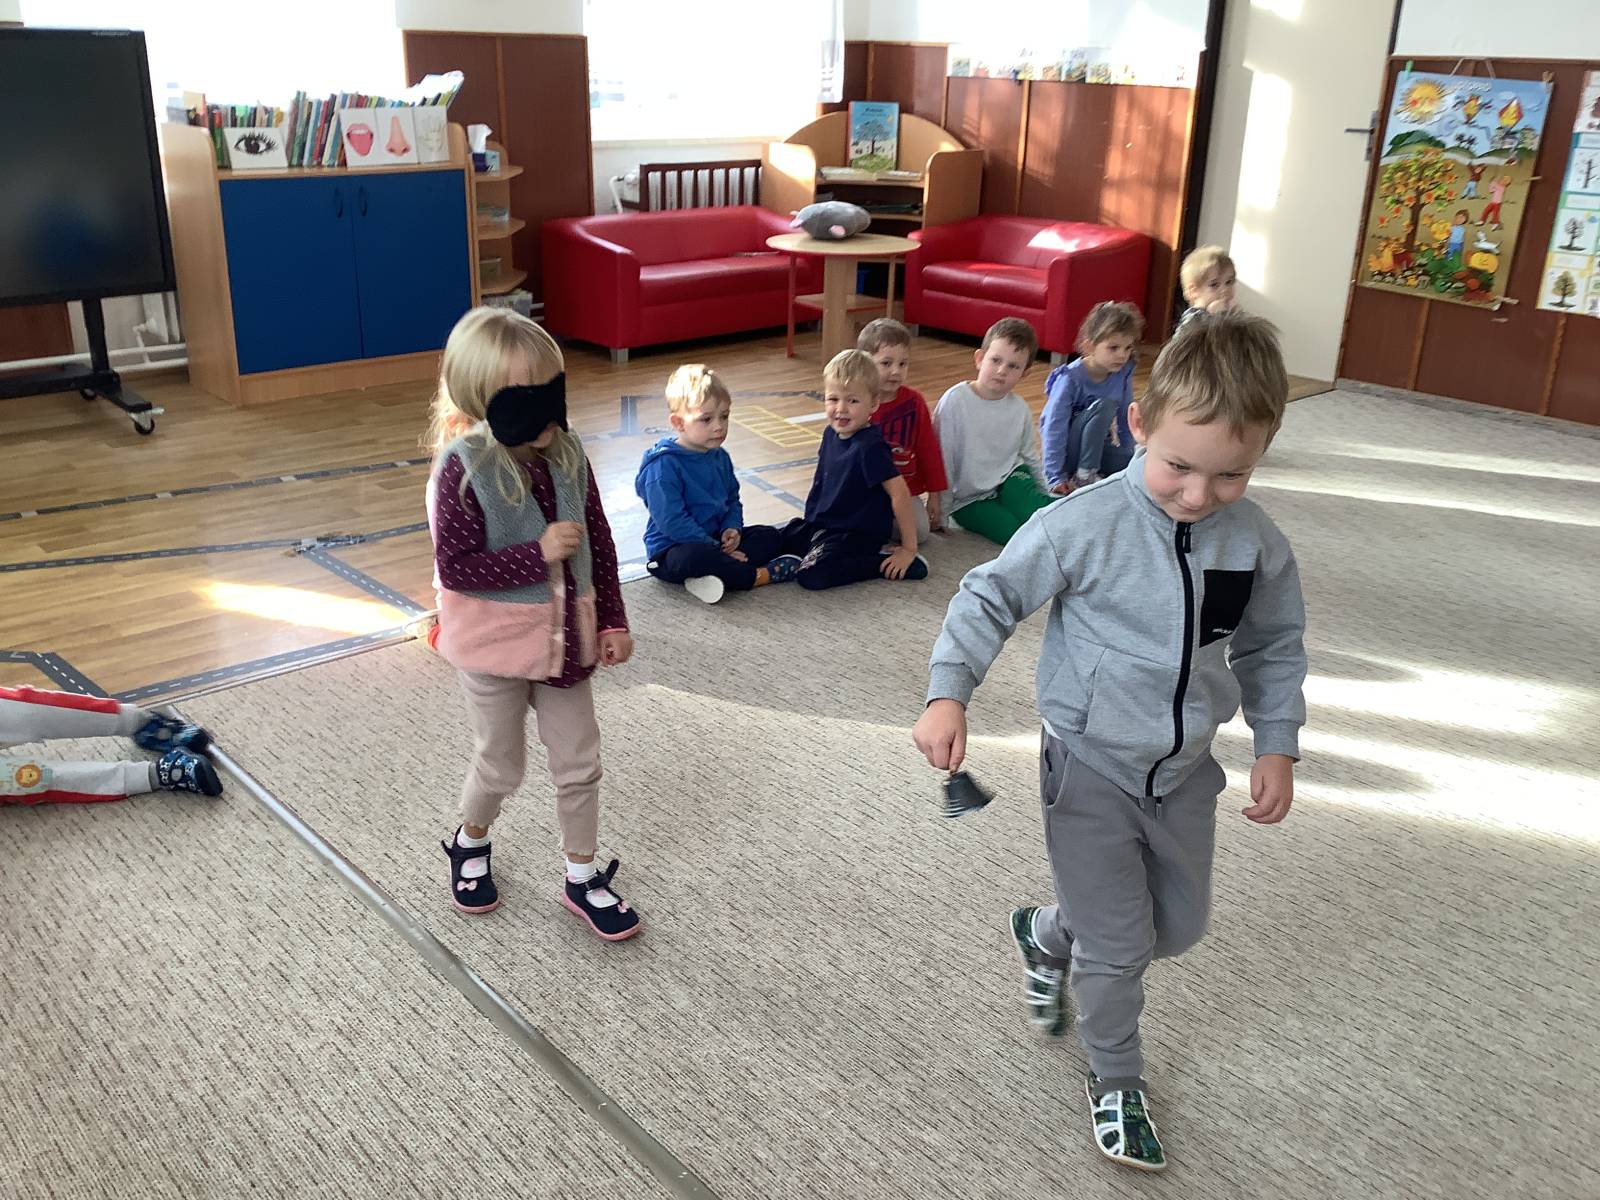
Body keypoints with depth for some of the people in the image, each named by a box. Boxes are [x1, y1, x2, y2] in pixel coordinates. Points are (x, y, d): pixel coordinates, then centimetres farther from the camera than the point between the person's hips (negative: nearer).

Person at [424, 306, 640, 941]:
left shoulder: (566, 454, -5)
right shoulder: (463, 467, -21)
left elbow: (598, 542, 4)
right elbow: (455, 568, -22)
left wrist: (612, 621, 3)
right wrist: (539, 553, -27)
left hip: (563, 635, 5)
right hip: (495, 643, -5)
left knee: (579, 764, 14)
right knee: (500, 766, 15)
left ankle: (582, 877, 33)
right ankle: (470, 842, 46)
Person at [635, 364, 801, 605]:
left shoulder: (720, 457, 7)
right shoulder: (663, 465, -19)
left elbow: (732, 499, 18)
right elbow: (672, 522, -23)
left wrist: (732, 528, -6)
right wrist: (717, 550, -22)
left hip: (715, 539, 8)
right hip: (671, 548, -8)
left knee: (769, 535, -4)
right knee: (691, 558, -41)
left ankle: (720, 574, -28)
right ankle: (759, 576, -27)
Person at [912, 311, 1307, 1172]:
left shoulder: (1257, 544, -8)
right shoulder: (1085, 525, -23)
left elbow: (1274, 648, 7)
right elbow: (991, 597, -13)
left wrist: (1276, 745, 2)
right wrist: (947, 693, -21)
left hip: (1184, 769, 5)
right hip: (1092, 767, -5)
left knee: (1179, 926, 20)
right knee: (1118, 946, 4)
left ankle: (1048, 935, 47)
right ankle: (1116, 1080, 31)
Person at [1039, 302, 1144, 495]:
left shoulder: (1123, 375, -8)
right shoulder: (1070, 378, -23)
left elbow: (1126, 418, 6)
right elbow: (1054, 428, -24)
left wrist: (1128, 456, 11)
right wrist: (1055, 478, -27)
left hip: (1097, 447, 5)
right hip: (1066, 450, -5)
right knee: (1103, 406, -28)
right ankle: (1084, 475, -18)